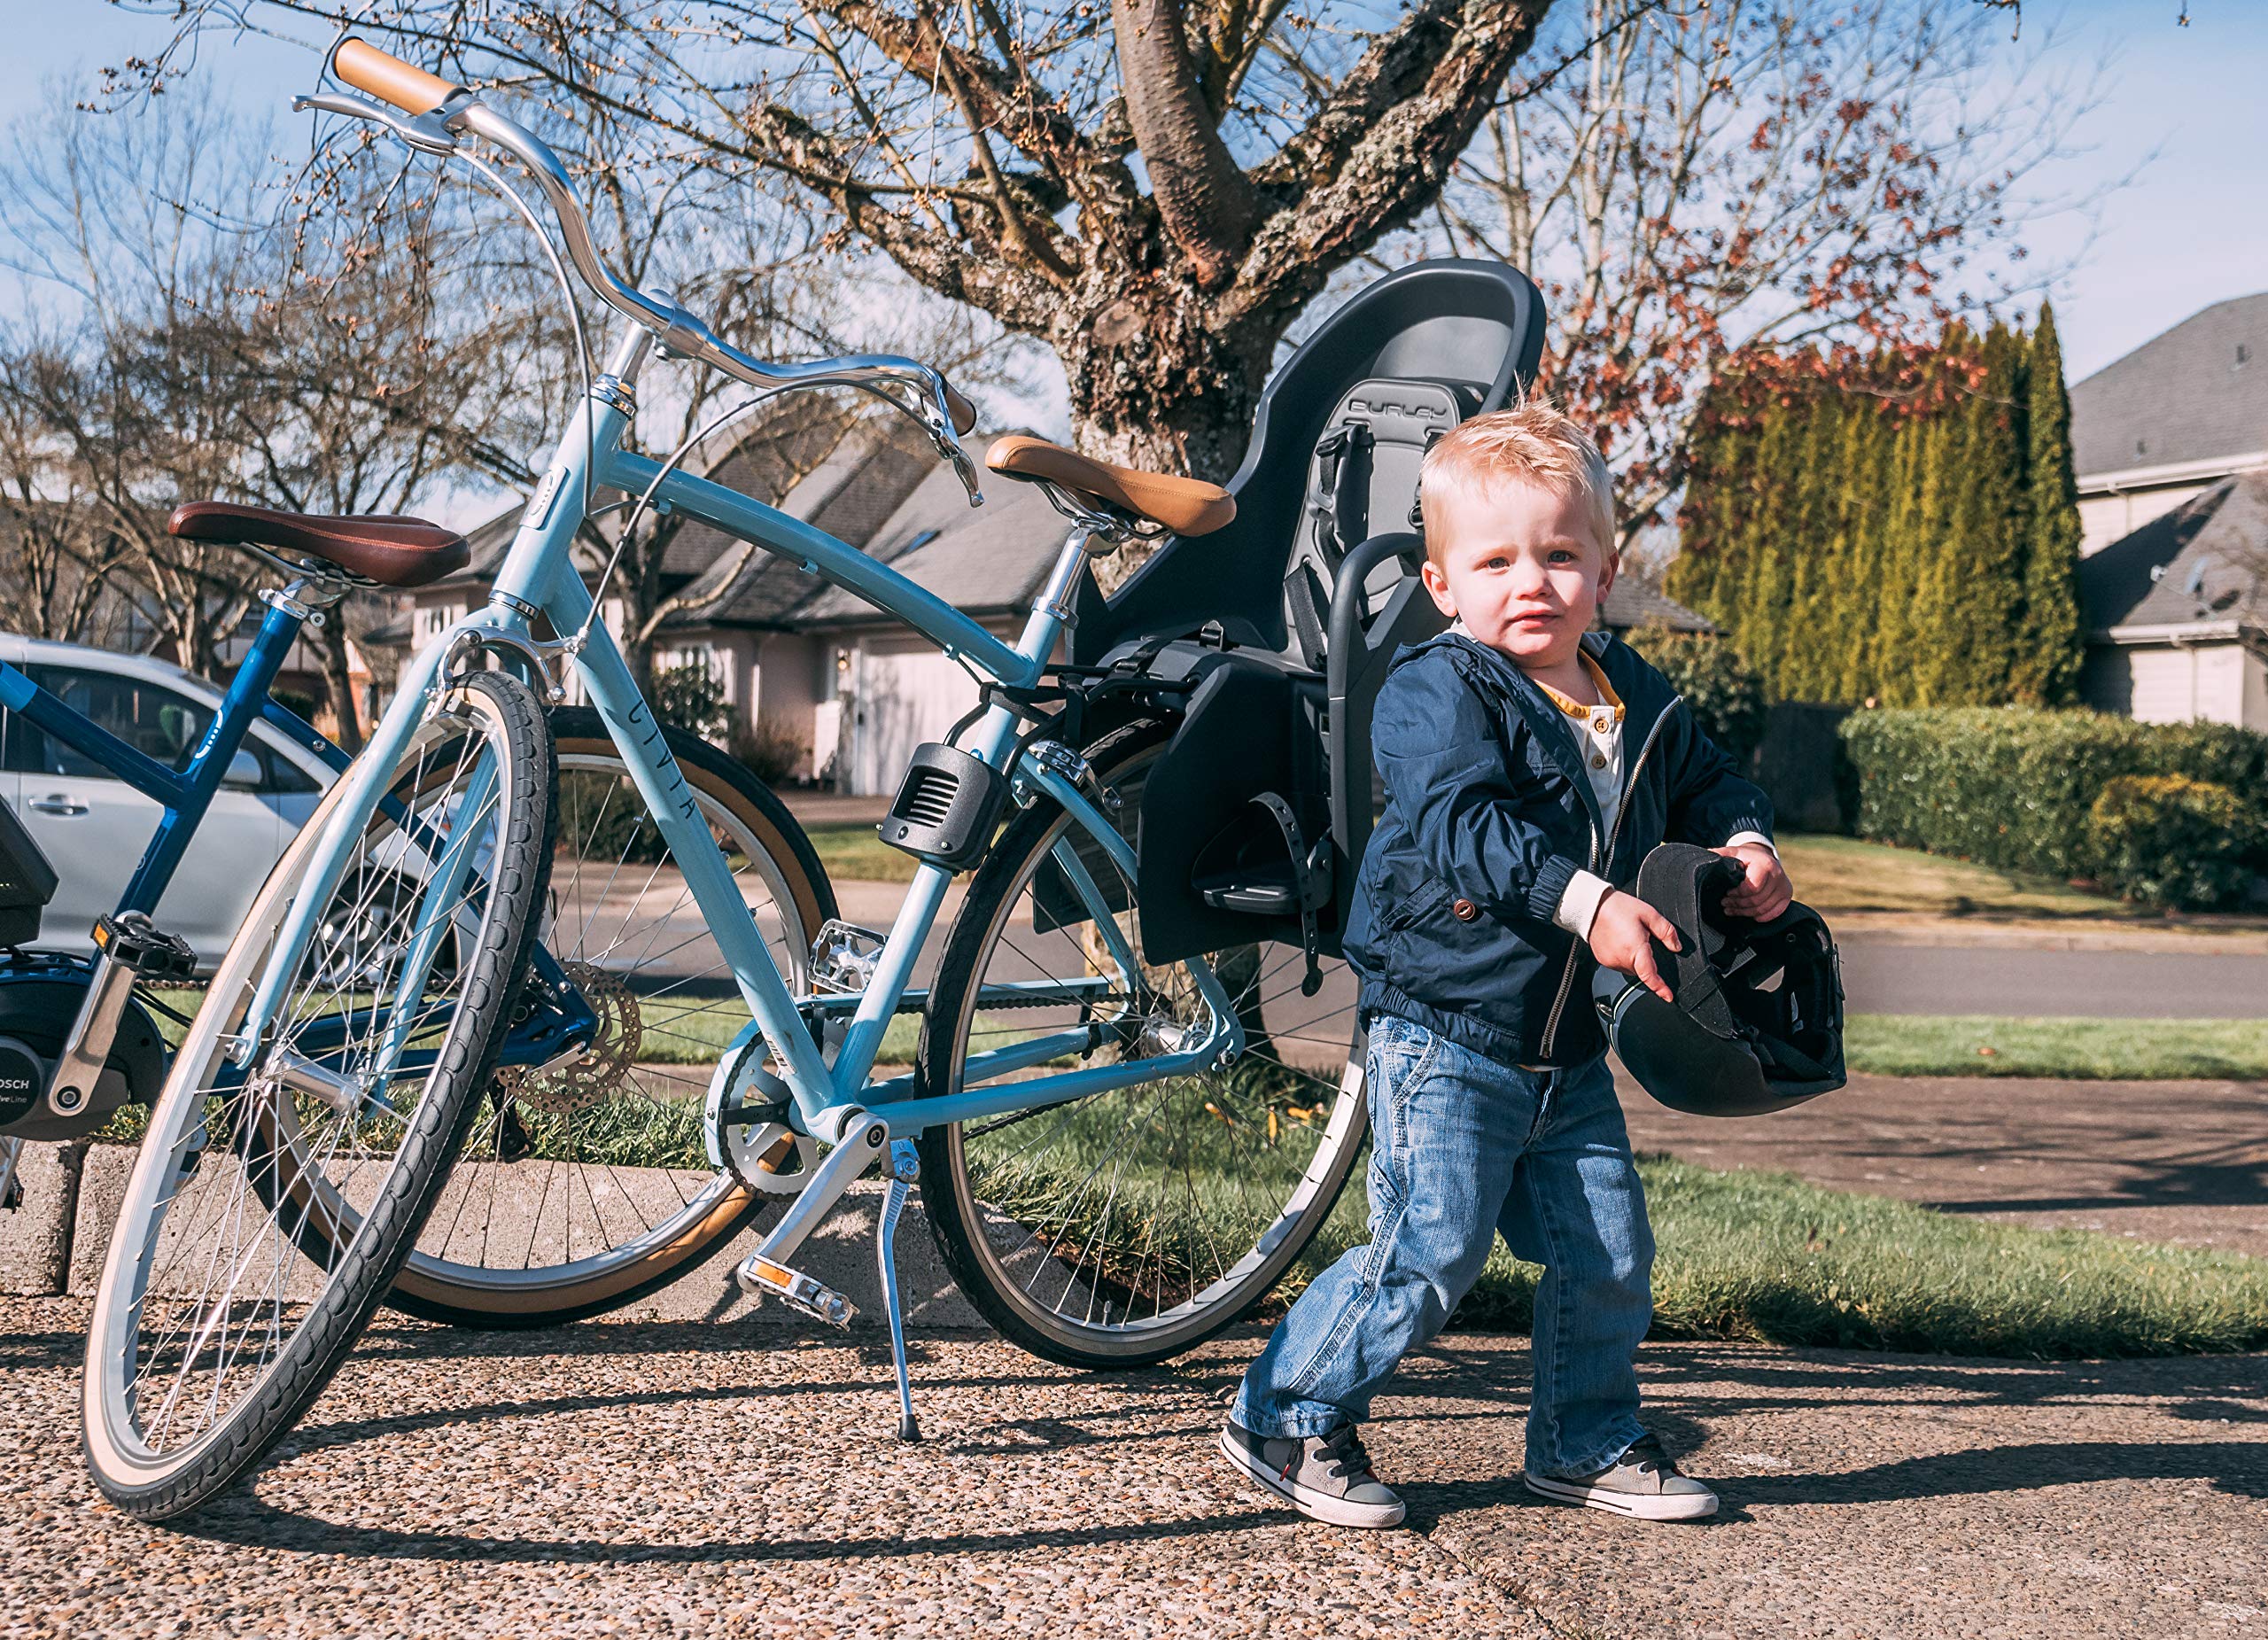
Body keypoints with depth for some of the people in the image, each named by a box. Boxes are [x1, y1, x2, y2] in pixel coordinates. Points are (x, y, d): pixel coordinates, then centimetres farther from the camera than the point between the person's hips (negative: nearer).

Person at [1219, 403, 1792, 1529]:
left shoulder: (1639, 703, 9)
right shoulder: (1437, 693, -13)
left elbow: (1706, 785, 25)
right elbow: (1464, 823, -27)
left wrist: (1743, 847, 4)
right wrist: (1583, 900, -37)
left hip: (1568, 1048, 7)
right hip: (1443, 1028, -7)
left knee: (1608, 1254, 9)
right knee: (1432, 1252, -10)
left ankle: (1586, 1442, 29)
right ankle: (1288, 1418, 7)